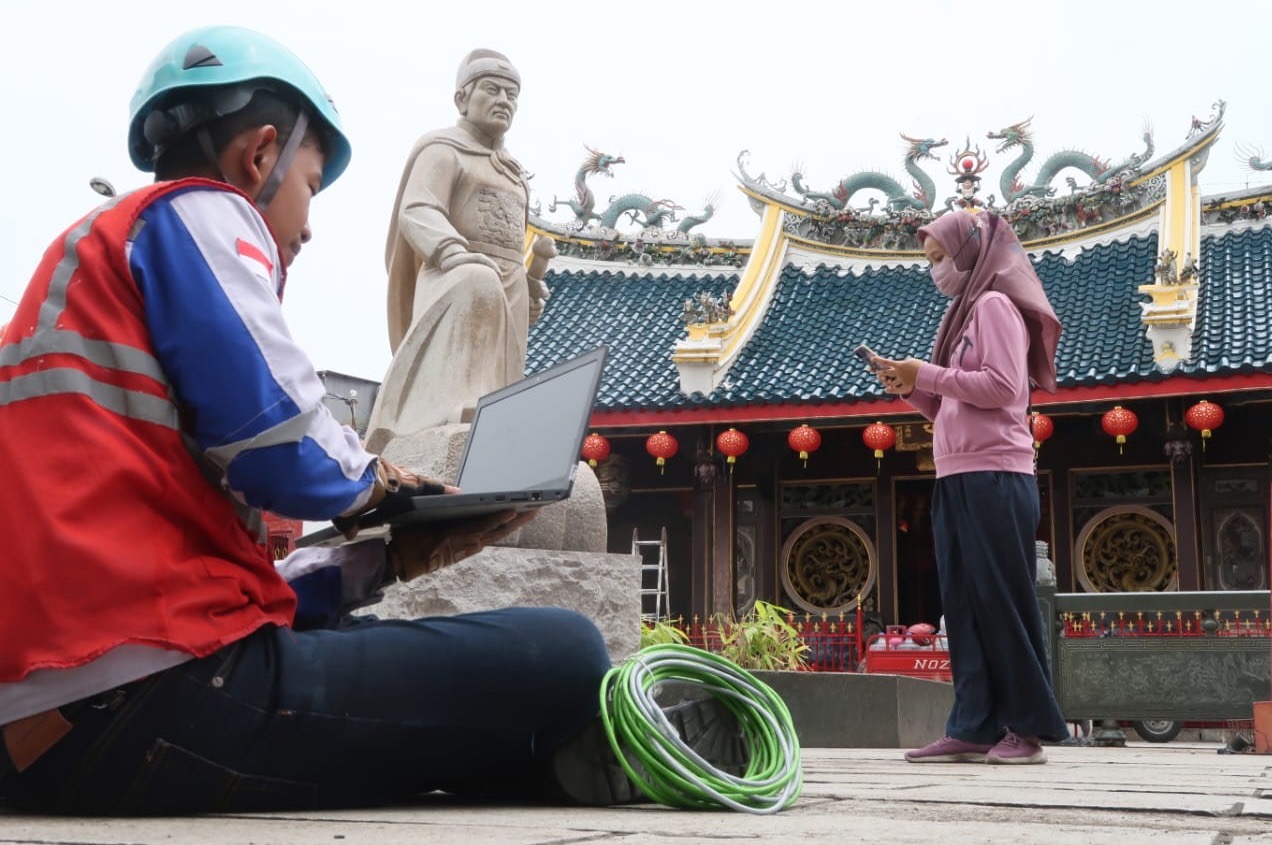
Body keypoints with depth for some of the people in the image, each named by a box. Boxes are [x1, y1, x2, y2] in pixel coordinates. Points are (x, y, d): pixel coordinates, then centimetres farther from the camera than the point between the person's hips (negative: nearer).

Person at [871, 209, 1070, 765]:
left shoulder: (995, 304, -4)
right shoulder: (968, 312, 23)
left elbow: (1003, 386, -17)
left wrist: (929, 374, -11)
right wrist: (912, 387, 7)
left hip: (994, 478, -9)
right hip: (960, 480, 9)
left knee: (1003, 602, -6)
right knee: (964, 606, 4)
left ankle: (1029, 727, -1)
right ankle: (973, 727, 5)